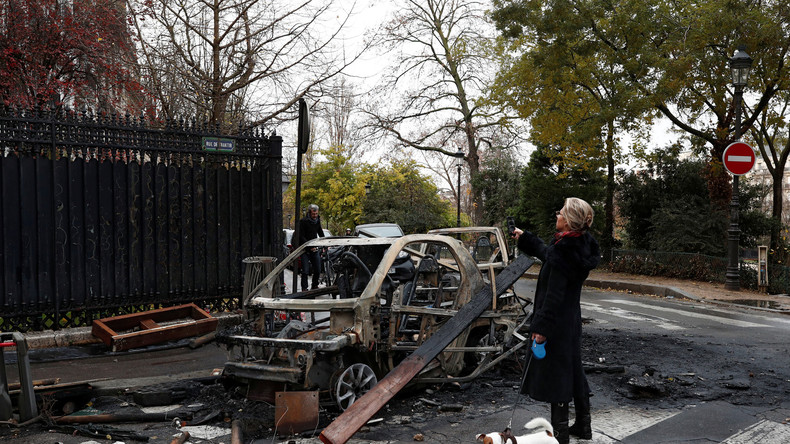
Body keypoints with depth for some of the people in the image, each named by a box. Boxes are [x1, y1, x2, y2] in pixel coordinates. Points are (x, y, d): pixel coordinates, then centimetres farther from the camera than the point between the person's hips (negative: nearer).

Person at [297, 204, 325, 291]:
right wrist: (310, 246, -23)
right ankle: (304, 289, -1)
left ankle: (314, 287, 21)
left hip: (315, 249, 5)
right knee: (305, 271, -9)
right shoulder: (303, 221, -11)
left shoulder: (317, 220, 8)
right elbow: (301, 237, -15)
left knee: (318, 270, 4)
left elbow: (321, 233, 21)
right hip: (305, 249, -5)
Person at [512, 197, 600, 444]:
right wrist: (524, 238, 33)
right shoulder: (581, 244, 5)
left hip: (556, 322, -10)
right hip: (571, 319, 10)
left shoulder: (564, 250, -23)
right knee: (573, 370, 19)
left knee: (554, 373, 0)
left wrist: (541, 326, -21)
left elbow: (554, 294, -24)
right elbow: (547, 254, 24)